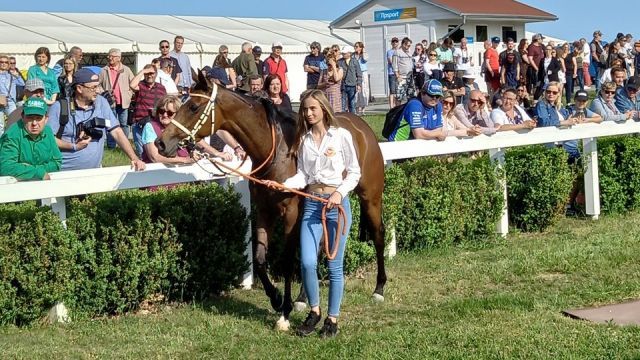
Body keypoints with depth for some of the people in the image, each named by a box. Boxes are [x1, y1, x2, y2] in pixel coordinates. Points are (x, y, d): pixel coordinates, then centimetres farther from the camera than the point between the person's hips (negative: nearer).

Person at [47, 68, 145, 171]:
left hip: (94, 170, 2)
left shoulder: (101, 102, 6)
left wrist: (134, 158, -5)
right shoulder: (59, 108, -3)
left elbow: (117, 132, 4)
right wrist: (74, 146, -13)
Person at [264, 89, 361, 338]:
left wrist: (340, 192, -16)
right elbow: (303, 175, 5)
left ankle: (333, 319, 17)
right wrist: (283, 184, -12)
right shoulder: (304, 139, 7)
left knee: (334, 265, 4)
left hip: (337, 203, -3)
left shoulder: (341, 136, -4)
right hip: (312, 203, 3)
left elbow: (354, 172, -2)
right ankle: (314, 311, 16)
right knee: (307, 262, -7)